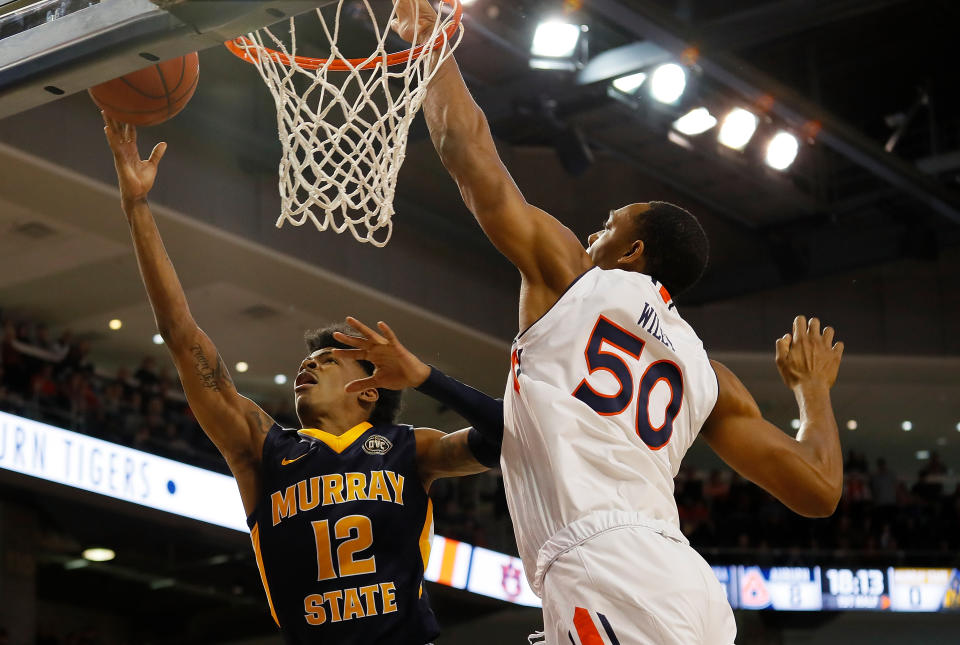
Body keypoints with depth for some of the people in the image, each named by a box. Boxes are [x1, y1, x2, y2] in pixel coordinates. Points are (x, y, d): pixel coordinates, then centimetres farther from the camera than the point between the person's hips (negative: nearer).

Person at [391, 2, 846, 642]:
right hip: (688, 584, 7)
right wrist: (814, 388, 38)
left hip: (604, 575, -7)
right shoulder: (706, 372, 22)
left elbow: (471, 157, 14)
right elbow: (819, 491, 18)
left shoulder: (572, 277, 12)